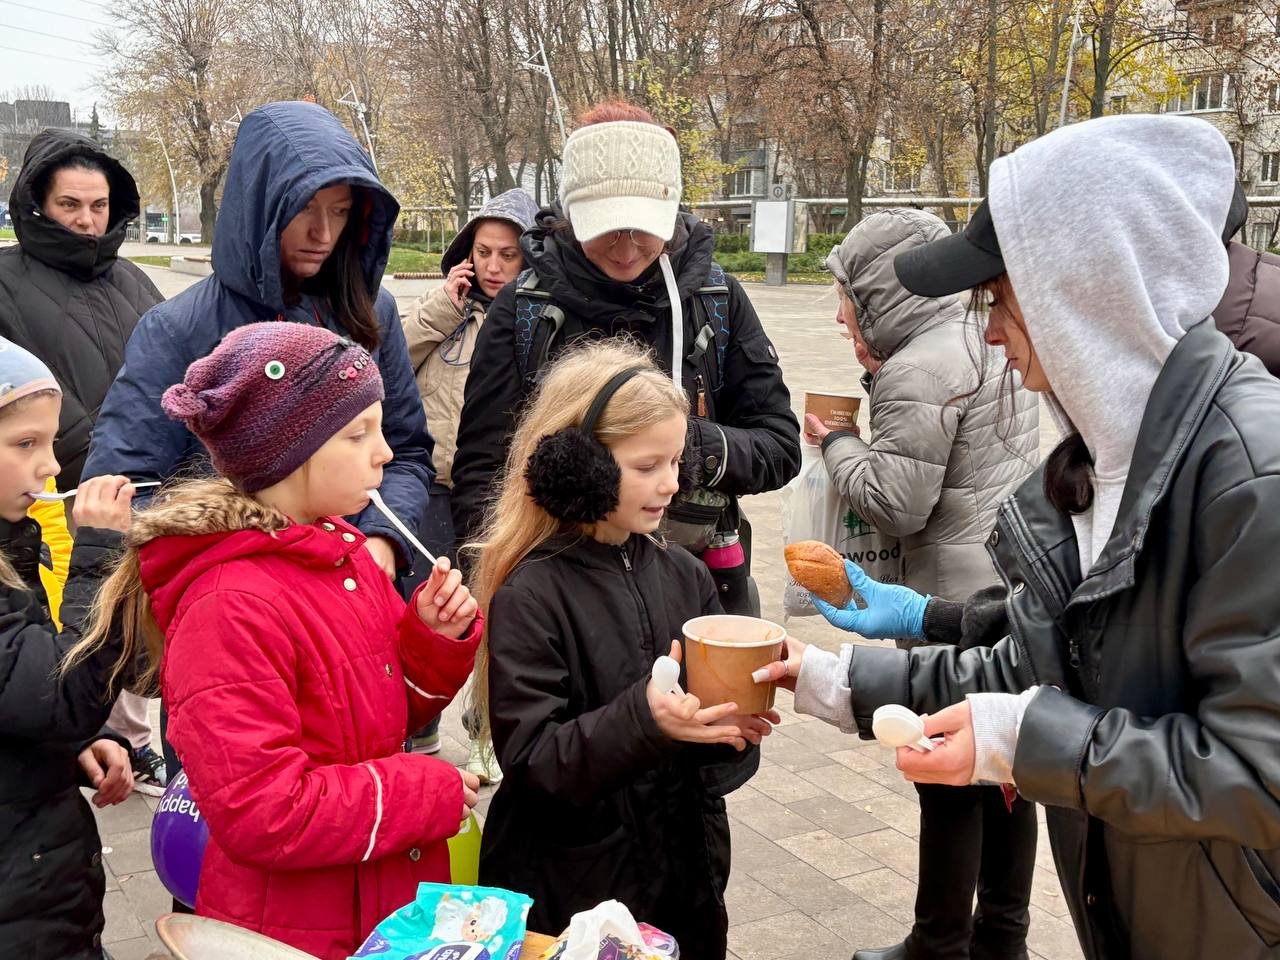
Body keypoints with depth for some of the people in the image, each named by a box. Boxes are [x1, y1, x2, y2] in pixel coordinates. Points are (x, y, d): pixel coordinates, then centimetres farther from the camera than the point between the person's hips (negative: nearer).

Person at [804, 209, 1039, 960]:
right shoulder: (991, 343, 11)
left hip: (961, 604, -9)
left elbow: (894, 505, -17)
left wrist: (838, 444, -1)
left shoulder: (917, 370, -17)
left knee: (951, 784, 4)